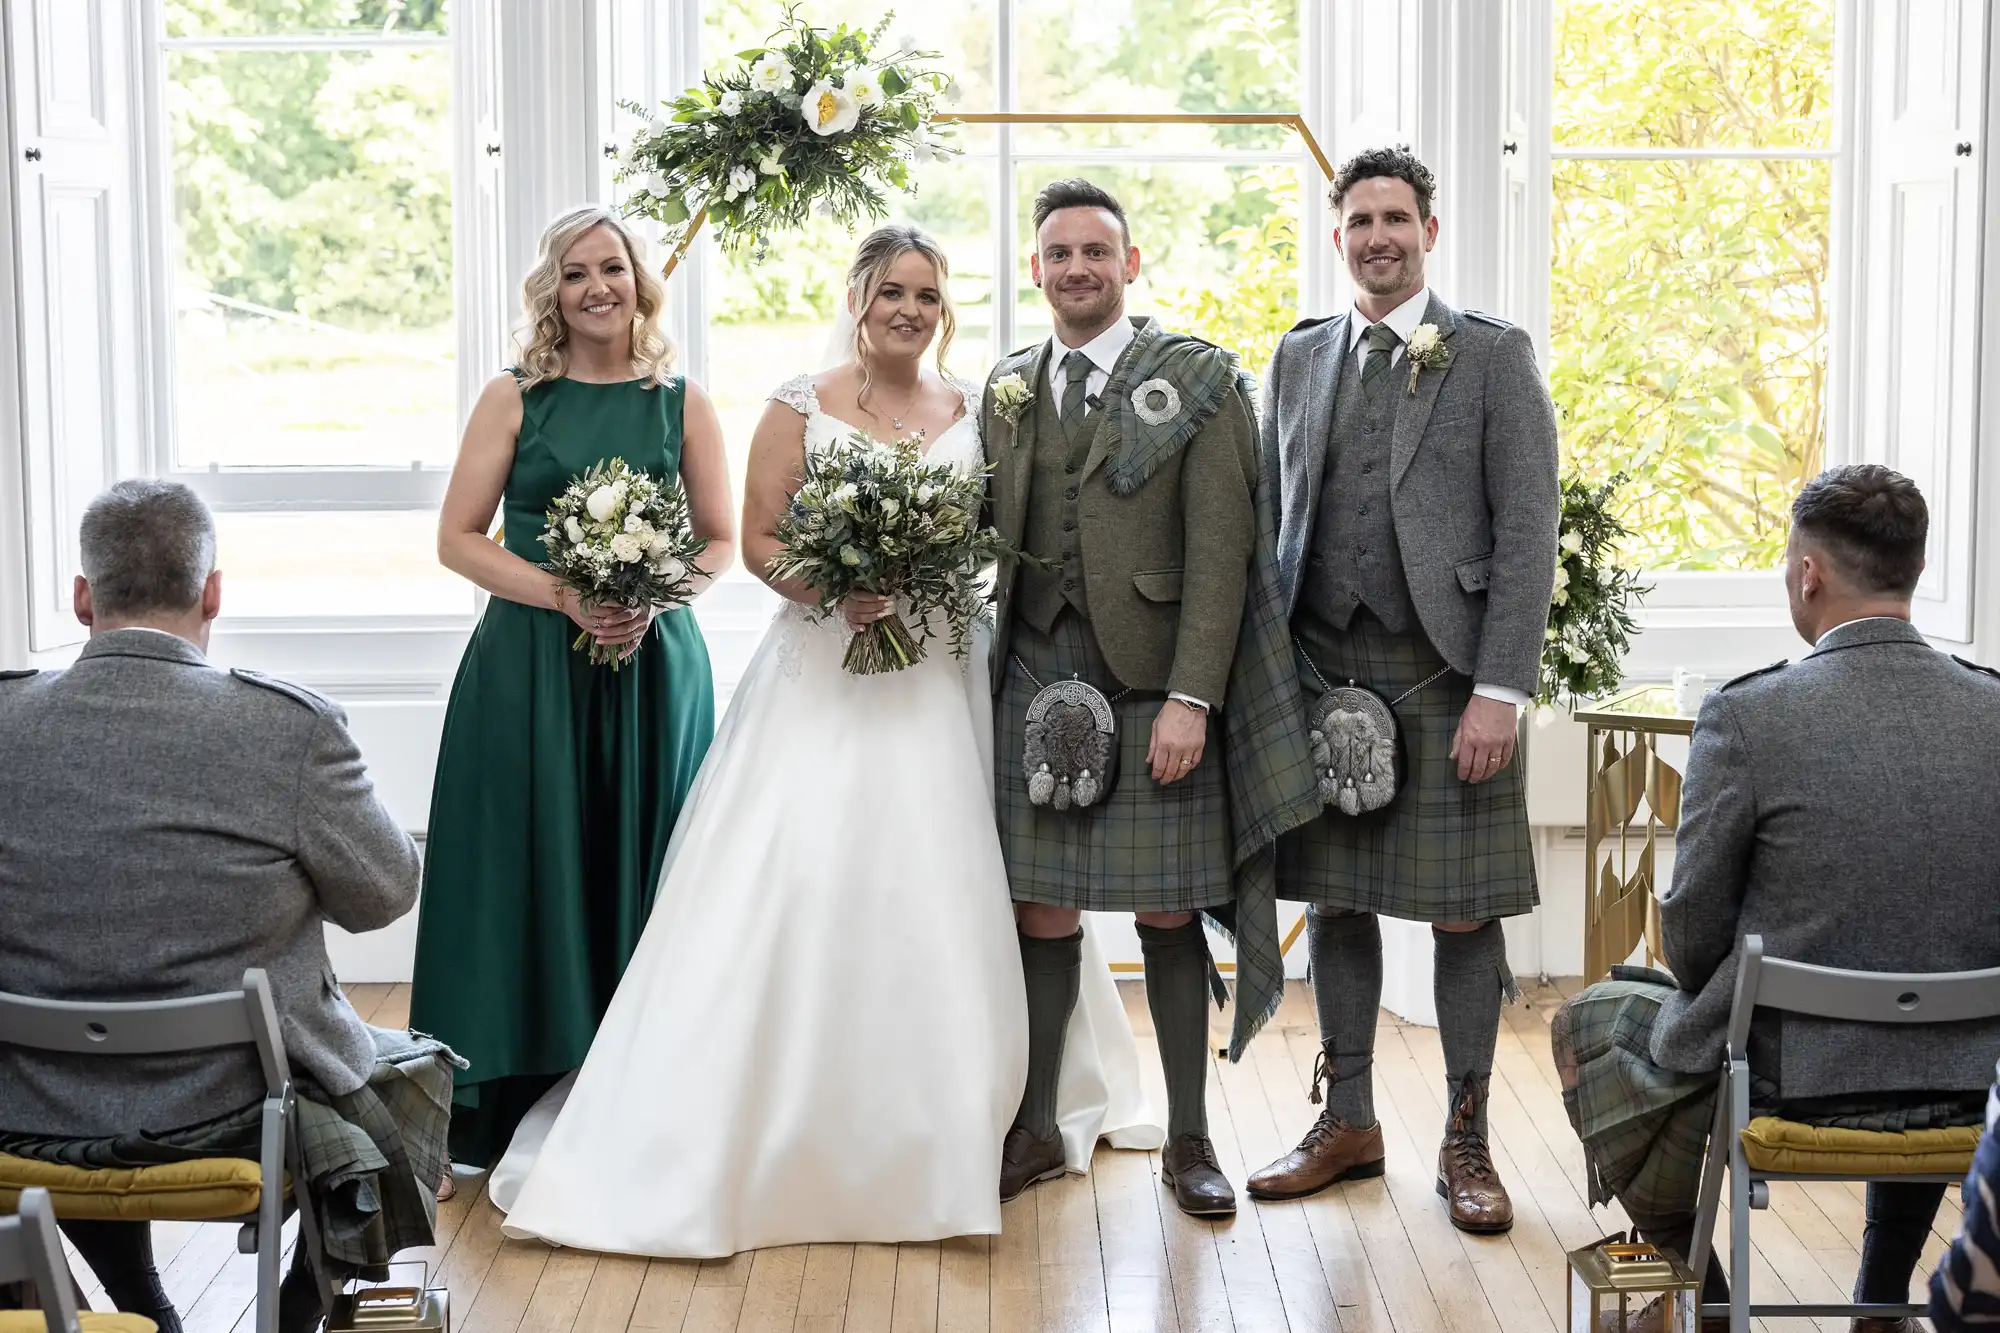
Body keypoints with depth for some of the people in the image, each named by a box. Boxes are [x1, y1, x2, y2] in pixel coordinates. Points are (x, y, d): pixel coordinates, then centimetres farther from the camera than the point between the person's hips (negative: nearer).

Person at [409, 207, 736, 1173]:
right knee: (534, 869, -1)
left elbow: (721, 542, 10)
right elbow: (459, 538, 0)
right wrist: (566, 596, -13)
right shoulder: (514, 398, 3)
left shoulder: (682, 403, 7)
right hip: (529, 668, -1)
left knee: (641, 871, 4)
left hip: (653, 664, 2)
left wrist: (655, 596, -10)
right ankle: (522, 1113, 6)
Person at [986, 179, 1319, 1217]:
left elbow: (1220, 547, -8)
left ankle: (1188, 1140, 16)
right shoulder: (1007, 388, 13)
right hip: (1037, 684, 3)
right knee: (1041, 913, 6)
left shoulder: (1197, 379, -2)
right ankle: (1035, 1129, 19)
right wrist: (984, 680, 5)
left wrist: (1191, 697, -15)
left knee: (1167, 914, 4)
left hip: (1155, 686, -3)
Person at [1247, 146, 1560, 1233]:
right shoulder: (1299, 358, 13)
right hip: (1324, 672, 4)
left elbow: (1528, 531, -6)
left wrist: (1500, 690, -13)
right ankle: (1346, 1124, 24)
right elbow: (1274, 520, 15)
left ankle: (1466, 1141, 15)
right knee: (1334, 902, 10)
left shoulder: (1494, 357, 0)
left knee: (1462, 914, 1)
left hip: (1443, 677, -4)